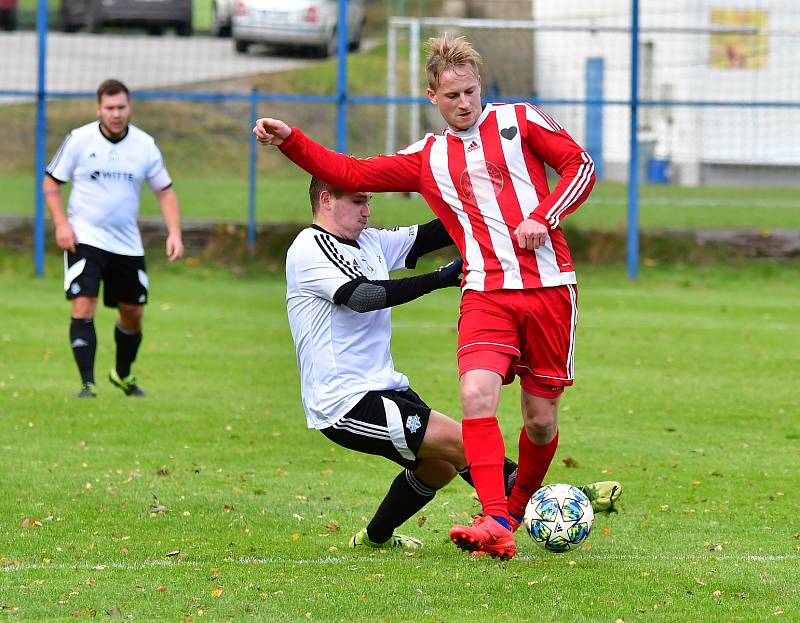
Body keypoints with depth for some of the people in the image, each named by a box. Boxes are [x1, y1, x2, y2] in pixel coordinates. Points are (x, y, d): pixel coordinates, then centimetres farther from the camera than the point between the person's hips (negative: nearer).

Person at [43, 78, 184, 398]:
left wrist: (174, 233, -6)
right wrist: (61, 223, -13)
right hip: (84, 238, -3)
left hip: (127, 245, 3)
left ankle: (123, 374, 35)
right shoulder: (79, 140, -7)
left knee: (133, 312, 11)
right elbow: (51, 183, 1)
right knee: (83, 306, -17)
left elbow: (165, 191, 7)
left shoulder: (145, 145, 0)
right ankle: (87, 383, -15)